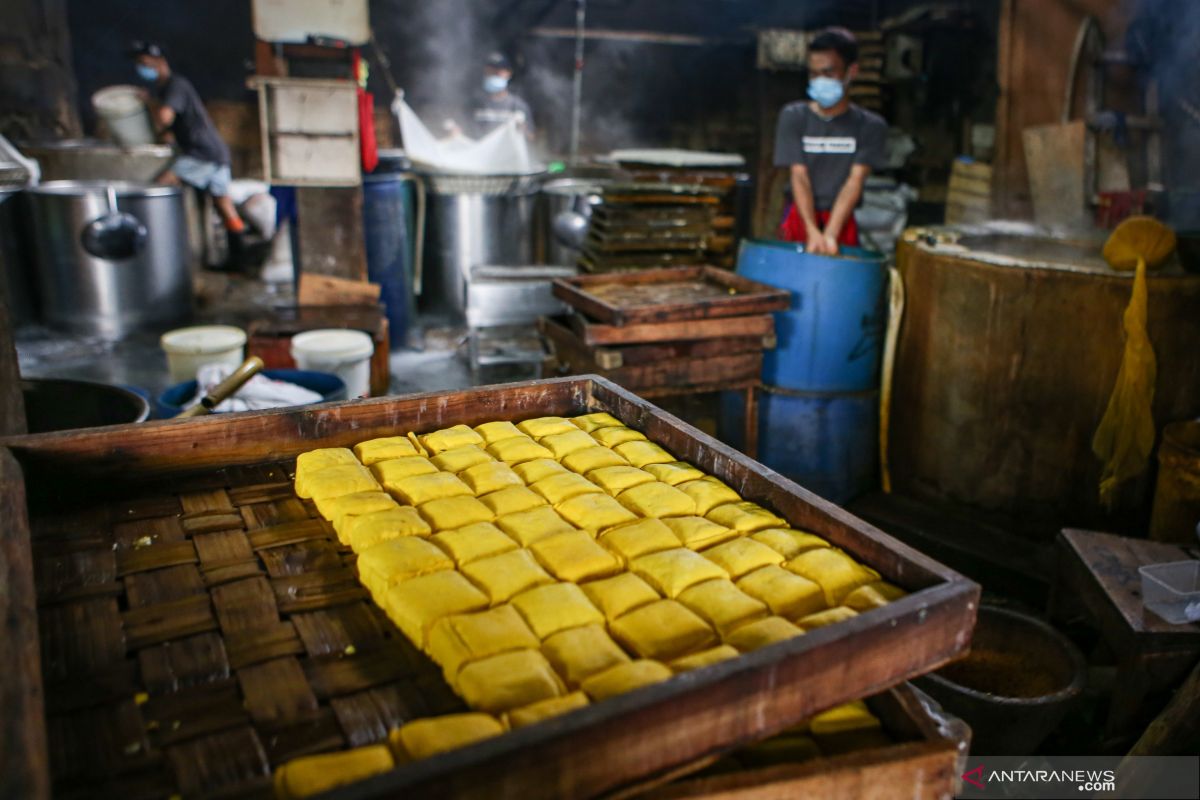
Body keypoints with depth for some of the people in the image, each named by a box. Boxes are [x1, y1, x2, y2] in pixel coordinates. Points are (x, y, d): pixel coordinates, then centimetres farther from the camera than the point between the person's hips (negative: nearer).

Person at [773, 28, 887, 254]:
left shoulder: (871, 126, 0)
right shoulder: (793, 117, 1)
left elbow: (855, 181, -9)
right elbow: (799, 177, -8)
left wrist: (830, 234, -22)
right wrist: (813, 232, -20)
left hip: (842, 221, 0)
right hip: (800, 218, 0)